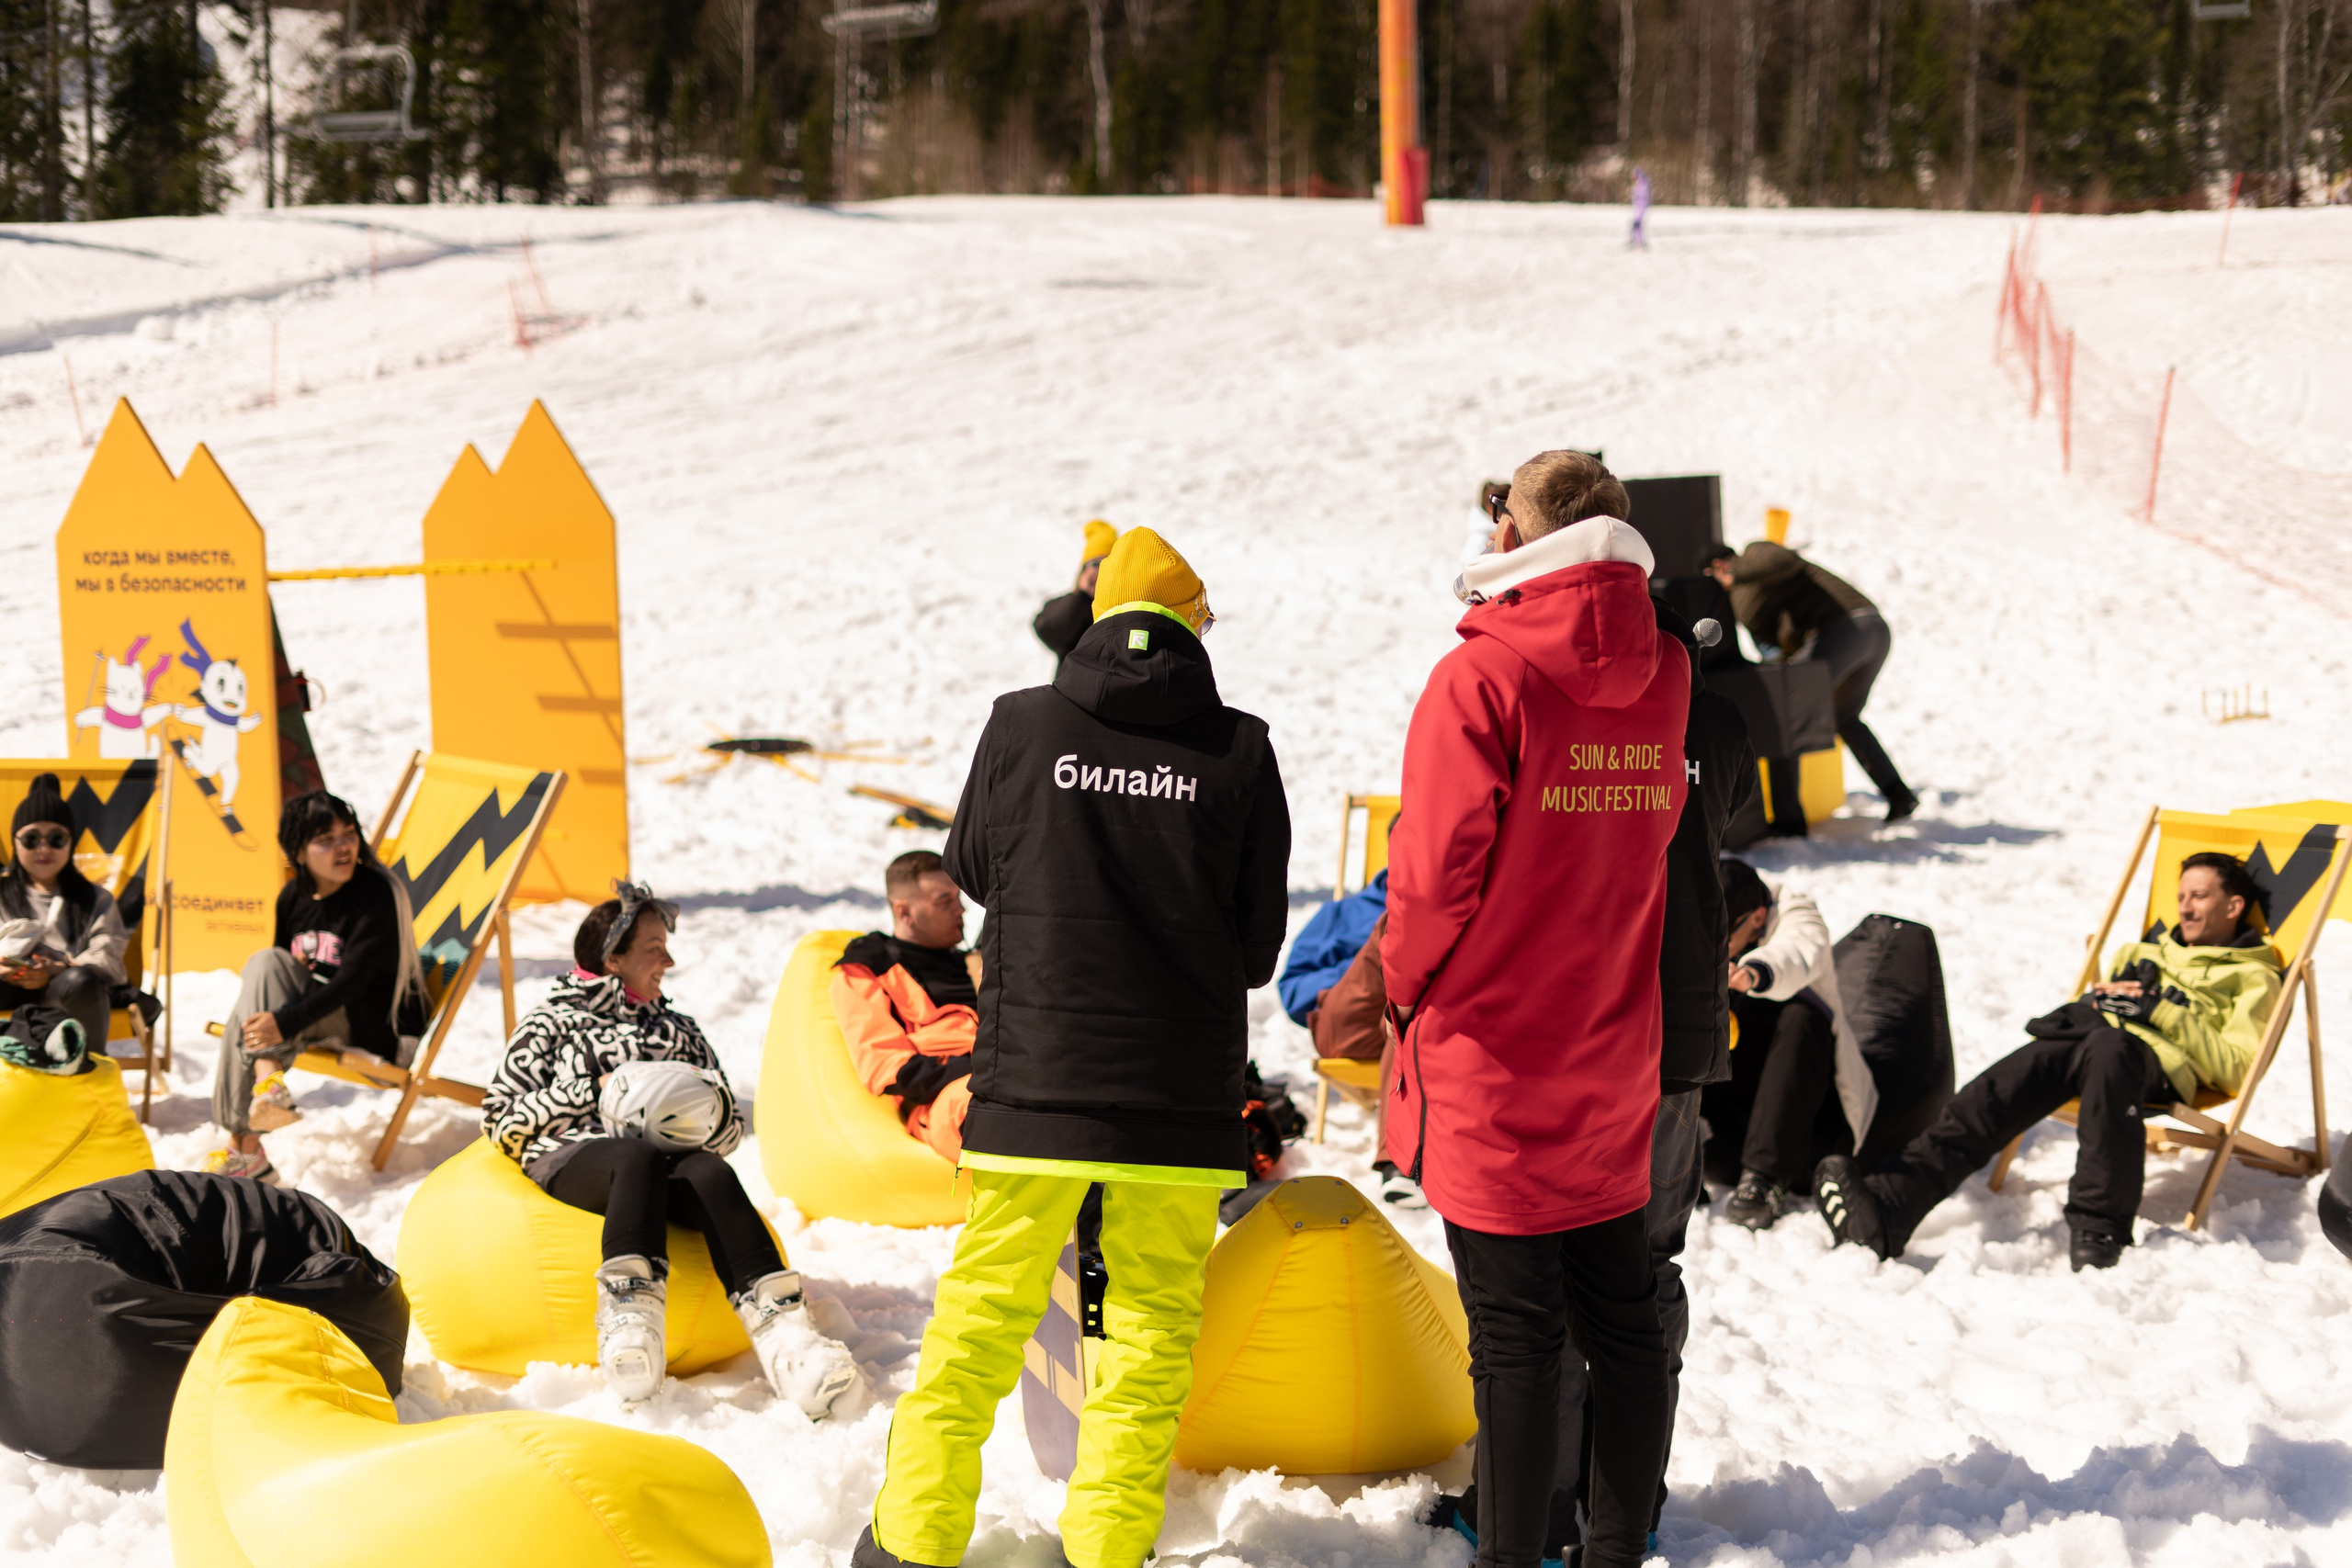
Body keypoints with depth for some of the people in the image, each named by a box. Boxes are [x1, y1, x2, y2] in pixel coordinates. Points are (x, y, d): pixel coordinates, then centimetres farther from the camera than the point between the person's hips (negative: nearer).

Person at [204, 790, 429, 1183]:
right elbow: (280, 970, 18)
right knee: (246, 1020, -22)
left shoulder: (377, 893, -16)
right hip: (321, 1024, 7)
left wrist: (286, 1022, -33)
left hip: (384, 1033, -7)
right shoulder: (293, 897, 6)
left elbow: (354, 978, -24)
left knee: (266, 964, -24)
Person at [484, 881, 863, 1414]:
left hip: (673, 1156, 3)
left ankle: (779, 1329, -57)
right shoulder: (552, 1023, 22)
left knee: (710, 1172, -36)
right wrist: (592, 1093, -1)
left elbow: (729, 1131, 29)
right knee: (639, 1158, -40)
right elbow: (502, 1120, 11)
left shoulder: (678, 1030, 32)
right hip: (575, 1157, -3)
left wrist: (711, 1107, 3)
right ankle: (630, 1316, -61)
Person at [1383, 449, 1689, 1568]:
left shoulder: (1483, 677, -15)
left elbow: (1439, 865, -16)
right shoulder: (1660, 673, 3)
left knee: (1515, 1332, -2)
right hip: (1615, 1056, 6)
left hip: (1494, 1060, -6)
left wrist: (1406, 985, -2)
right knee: (1624, 1319, 13)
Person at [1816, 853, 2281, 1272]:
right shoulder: (2144, 954, 40)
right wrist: (2103, 996, 10)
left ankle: (2098, 1230, -49)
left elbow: (2233, 1068, 7)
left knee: (2107, 1045, -42)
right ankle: (1887, 1207, -49)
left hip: (2160, 1062, -4)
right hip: (2082, 1037, 5)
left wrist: (2163, 1011, -3)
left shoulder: (2251, 978, 24)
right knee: (2009, 1083, -29)